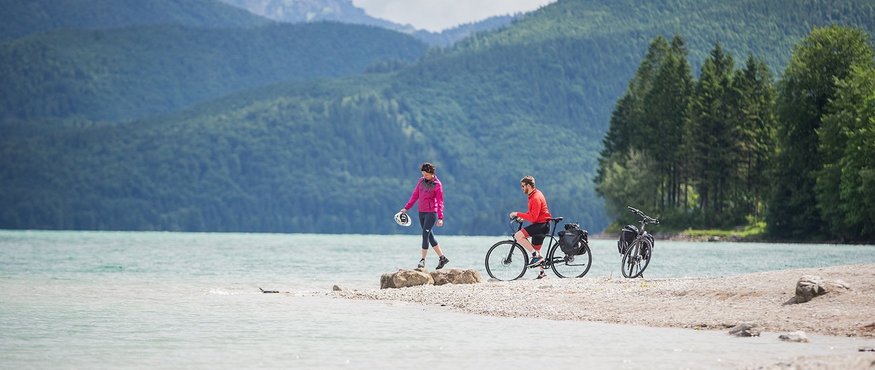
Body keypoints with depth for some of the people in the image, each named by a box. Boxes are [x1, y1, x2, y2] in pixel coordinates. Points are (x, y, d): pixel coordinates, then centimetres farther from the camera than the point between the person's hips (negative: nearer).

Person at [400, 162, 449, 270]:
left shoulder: (437, 184, -7)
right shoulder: (421, 181, 9)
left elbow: (440, 202, -9)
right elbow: (415, 195, 15)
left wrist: (440, 218, -14)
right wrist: (406, 208, 12)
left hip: (431, 212, -7)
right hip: (421, 212, 7)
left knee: (425, 235, -11)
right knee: (430, 236, 9)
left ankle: (423, 260, -5)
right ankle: (442, 258, 18)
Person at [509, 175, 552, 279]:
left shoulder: (536, 198, -19)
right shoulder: (533, 195, 14)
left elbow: (533, 217, -26)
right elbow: (532, 212, 27)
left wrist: (518, 214, -20)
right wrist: (521, 216, 12)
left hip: (541, 225, -10)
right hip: (540, 225, 10)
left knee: (518, 236, -22)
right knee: (536, 249, 16)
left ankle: (536, 256, -20)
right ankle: (542, 272, 24)